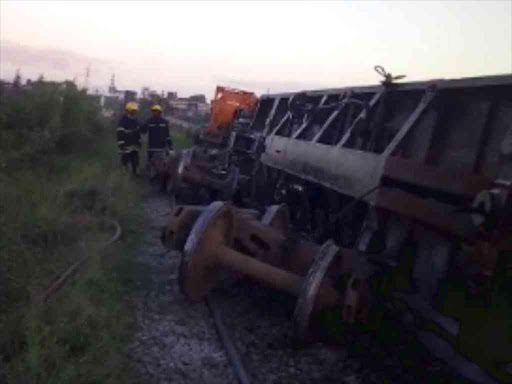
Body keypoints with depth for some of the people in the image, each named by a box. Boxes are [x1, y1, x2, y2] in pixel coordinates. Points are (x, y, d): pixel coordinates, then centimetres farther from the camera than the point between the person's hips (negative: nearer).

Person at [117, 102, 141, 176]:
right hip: (126, 145, -6)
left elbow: (138, 132, 22)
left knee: (135, 160, 5)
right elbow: (120, 133, -14)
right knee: (125, 159, -2)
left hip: (135, 145, 6)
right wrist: (121, 144, -17)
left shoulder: (135, 120, 13)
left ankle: (135, 172, 12)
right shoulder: (123, 120, -10)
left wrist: (139, 142, 19)